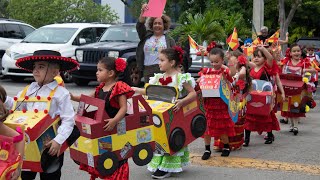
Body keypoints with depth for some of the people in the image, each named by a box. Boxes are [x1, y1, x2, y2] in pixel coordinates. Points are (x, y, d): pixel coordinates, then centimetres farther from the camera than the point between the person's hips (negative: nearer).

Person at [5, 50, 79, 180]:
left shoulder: (61, 93, -13)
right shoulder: (29, 89, 5)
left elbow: (68, 120, -16)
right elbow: (15, 105, 15)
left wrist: (58, 140, -25)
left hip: (50, 145, -5)